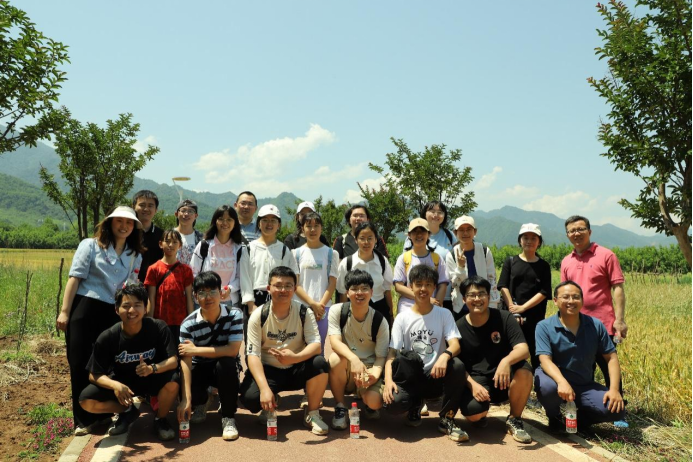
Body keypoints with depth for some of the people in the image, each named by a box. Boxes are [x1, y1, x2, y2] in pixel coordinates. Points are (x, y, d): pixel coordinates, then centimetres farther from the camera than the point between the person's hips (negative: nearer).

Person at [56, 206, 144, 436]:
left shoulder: (135, 255, 12)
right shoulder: (90, 245, 1)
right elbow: (75, 278, -5)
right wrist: (64, 311, -11)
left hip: (114, 314, 3)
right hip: (85, 309, -3)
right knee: (80, 363, 0)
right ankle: (84, 420, 12)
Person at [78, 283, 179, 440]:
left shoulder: (158, 328, -23)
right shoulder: (107, 337, -20)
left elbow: (173, 360, -23)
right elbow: (94, 375, -15)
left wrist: (153, 368, -44)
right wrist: (115, 385, -35)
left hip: (151, 379, -2)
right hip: (122, 383, 2)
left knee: (172, 382, -34)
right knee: (86, 400, -20)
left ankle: (161, 419, -1)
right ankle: (128, 411, 9)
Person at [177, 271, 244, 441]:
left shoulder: (234, 315, -19)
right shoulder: (188, 324, -18)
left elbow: (233, 350, -28)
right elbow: (186, 362, -24)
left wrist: (195, 350, -26)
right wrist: (186, 399, -34)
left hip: (225, 369, -2)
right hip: (200, 368, 2)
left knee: (226, 363, -36)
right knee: (180, 388, -26)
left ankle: (228, 417, -16)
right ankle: (202, 401, 15)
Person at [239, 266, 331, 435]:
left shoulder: (304, 313, -9)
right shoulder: (258, 316, -12)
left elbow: (316, 344, -18)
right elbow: (253, 354, -18)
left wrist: (295, 357, -42)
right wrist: (265, 388, -33)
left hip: (297, 370, 1)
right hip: (268, 370, -1)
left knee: (320, 363, -30)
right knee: (249, 397, -30)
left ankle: (312, 413, -6)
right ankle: (270, 406, 9)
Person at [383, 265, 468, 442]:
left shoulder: (444, 314, 3)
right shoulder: (402, 318, 2)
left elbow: (455, 345, -11)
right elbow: (392, 354, -3)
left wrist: (445, 355, -35)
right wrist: (388, 380, -22)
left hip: (436, 375, 1)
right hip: (411, 378, -1)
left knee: (457, 366, -32)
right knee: (393, 403, -32)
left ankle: (447, 420, -10)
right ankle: (415, 404, 8)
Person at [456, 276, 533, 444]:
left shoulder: (504, 318, -5)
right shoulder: (459, 327, -3)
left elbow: (523, 350, -17)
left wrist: (506, 361, -39)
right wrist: (473, 385, -21)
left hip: (504, 380, 1)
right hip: (475, 381, 0)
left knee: (524, 370, -33)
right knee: (473, 412, -32)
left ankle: (514, 420, -6)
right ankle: (481, 415, 11)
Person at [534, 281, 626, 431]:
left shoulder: (595, 325, 0)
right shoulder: (545, 327, -11)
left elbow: (611, 357, 0)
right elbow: (545, 360, -22)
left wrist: (614, 389, -14)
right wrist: (562, 381, -41)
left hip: (585, 386, 3)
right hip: (557, 380, -3)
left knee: (617, 410, -18)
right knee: (547, 386, -38)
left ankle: (577, 418, 11)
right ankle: (554, 417, 0)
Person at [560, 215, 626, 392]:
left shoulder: (606, 255, -5)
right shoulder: (566, 262, 9)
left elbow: (618, 288, -8)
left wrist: (620, 320, -14)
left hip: (603, 324, -5)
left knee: (610, 370, 5)